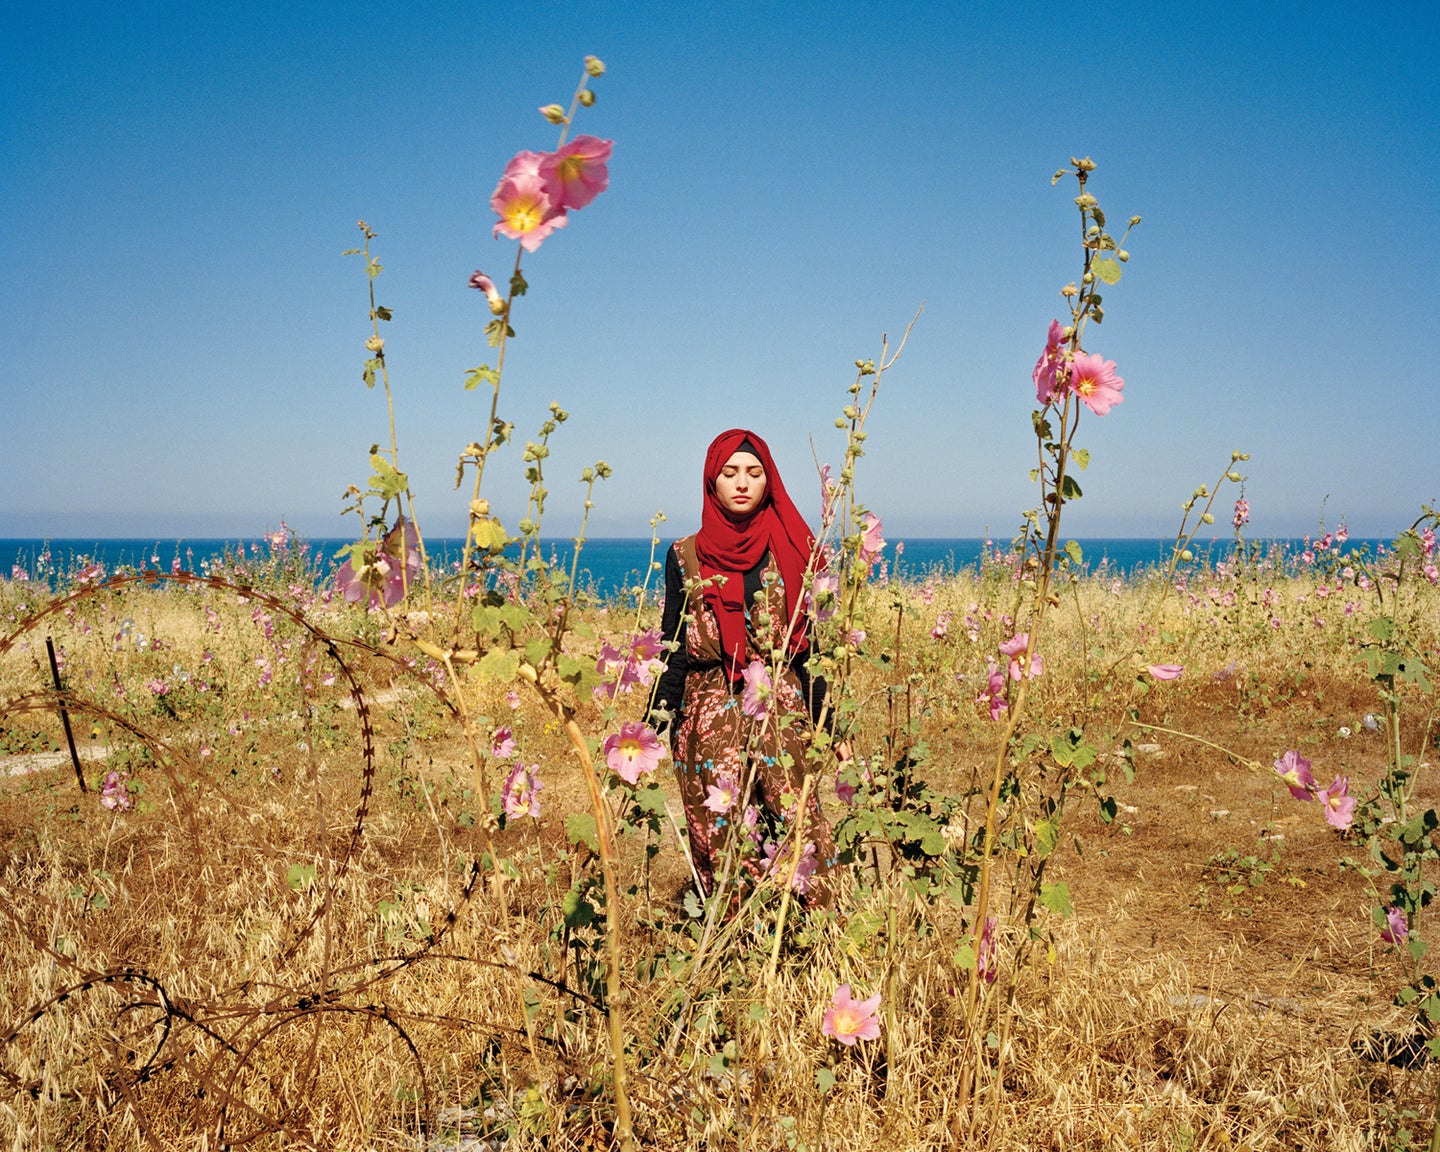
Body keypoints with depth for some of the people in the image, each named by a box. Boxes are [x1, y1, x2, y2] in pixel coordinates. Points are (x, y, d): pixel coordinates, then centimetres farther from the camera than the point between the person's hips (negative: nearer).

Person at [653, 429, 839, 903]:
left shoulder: (791, 551, 5)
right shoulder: (685, 557, 5)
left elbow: (812, 643, 6)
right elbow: (672, 648, 6)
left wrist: (822, 722, 1)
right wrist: (660, 724, 0)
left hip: (782, 708, 0)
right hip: (710, 714, 0)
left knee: (795, 819, -10)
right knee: (719, 828, 0)